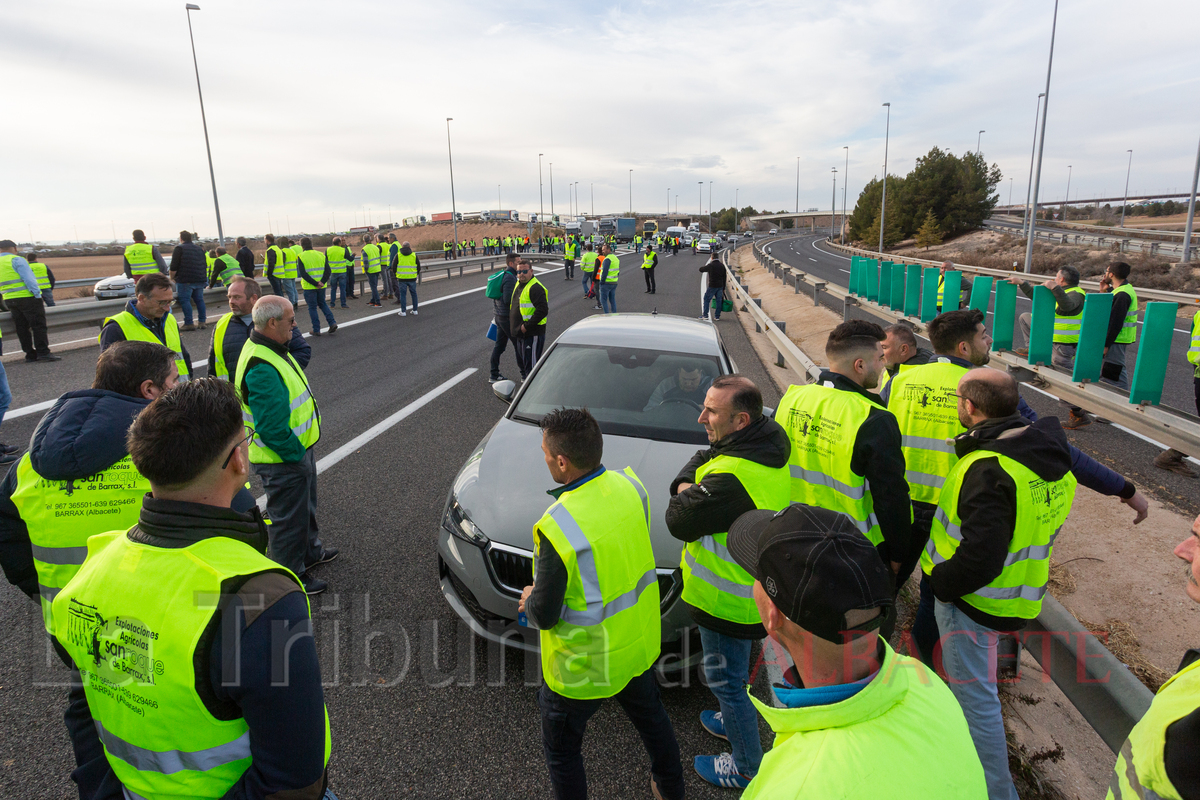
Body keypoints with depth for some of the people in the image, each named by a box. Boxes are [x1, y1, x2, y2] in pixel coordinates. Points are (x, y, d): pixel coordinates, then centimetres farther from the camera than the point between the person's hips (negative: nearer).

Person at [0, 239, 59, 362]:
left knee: (21, 327, 10)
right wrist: (37, 295, -14)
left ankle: (30, 354, 12)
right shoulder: (16, 260, -9)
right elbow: (29, 278, -16)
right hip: (27, 297, -7)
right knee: (38, 325, -5)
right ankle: (43, 352, -10)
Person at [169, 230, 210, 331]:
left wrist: (172, 278, 2)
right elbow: (205, 265, 23)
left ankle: (189, 324, -7)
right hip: (200, 280, 6)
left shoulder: (179, 248, -5)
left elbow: (174, 266, -9)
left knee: (185, 301, -3)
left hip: (185, 280, -6)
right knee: (199, 300, 9)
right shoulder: (199, 248, 16)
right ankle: (202, 322, 7)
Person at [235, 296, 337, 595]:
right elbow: (271, 427, -31)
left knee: (305, 506, 28)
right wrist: (296, 454, -19)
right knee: (289, 517, 7)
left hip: (298, 449, 10)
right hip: (283, 460, -10)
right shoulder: (261, 368, -30)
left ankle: (310, 550, 50)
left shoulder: (273, 350, 5)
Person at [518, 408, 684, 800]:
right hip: (639, 643, 7)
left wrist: (529, 600, 1)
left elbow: (545, 615, -23)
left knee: (560, 749, 21)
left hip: (585, 664, -7)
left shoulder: (557, 527, -34)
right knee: (652, 717, 33)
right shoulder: (630, 485, -15)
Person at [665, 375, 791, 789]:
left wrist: (686, 493, -7)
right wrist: (690, 485, -11)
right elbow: (701, 460, 8)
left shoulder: (733, 477, -36)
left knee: (725, 677, 12)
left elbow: (679, 521, -25)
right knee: (734, 670, 30)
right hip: (750, 588, 9)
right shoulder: (768, 443, -5)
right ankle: (735, 720, 54)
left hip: (727, 601, -9)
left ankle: (746, 766, 33)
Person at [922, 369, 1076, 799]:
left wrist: (940, 583, -17)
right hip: (1015, 593, 10)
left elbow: (979, 559, -32)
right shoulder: (1046, 455, 1)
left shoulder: (989, 469, -30)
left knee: (974, 694, 6)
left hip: (973, 600, -10)